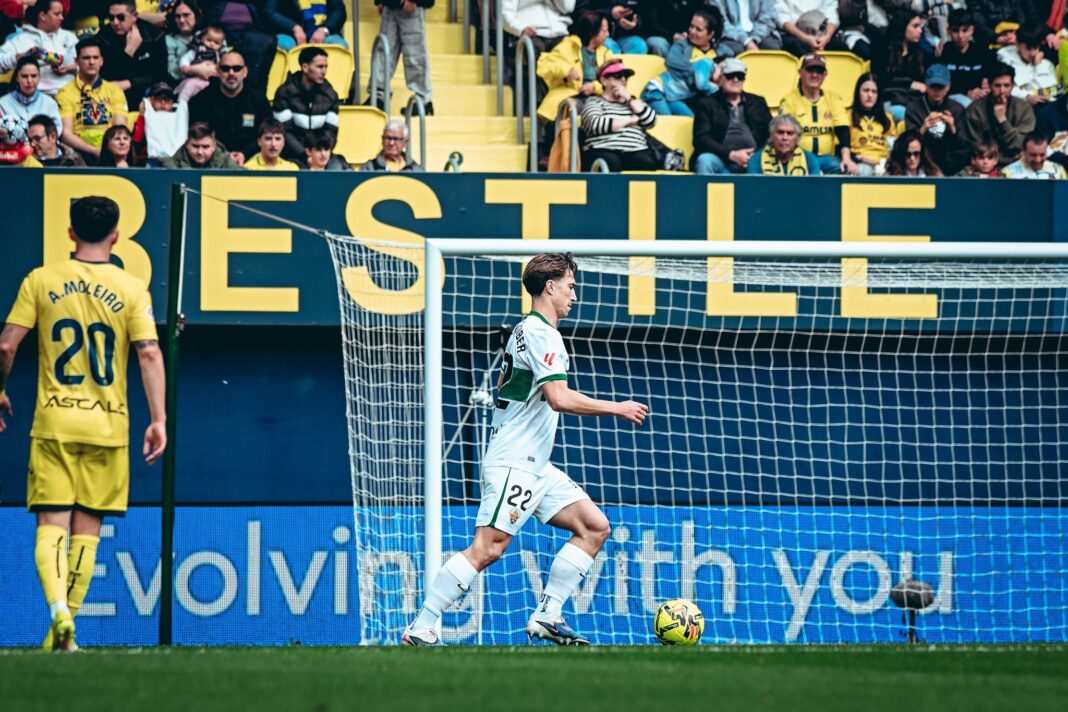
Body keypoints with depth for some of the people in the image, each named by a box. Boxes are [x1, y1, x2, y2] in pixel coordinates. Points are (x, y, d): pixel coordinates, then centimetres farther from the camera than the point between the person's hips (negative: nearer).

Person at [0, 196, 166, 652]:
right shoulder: (131, 289, 0)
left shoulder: (40, 281, 1)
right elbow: (149, 354, -8)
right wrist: (158, 419, -6)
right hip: (107, 425, 0)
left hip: (53, 422, 0)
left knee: (51, 524, -1)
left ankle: (58, 611, -25)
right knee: (87, 526, 8)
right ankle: (64, 631, 9)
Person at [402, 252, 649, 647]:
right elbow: (560, 398, -24)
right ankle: (420, 629, -11)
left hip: (535, 466, 11)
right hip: (514, 465, -11)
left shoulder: (524, 330, 18)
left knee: (595, 526, 6)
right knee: (488, 547, -15)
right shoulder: (541, 333, -14)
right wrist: (617, 409, -16)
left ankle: (547, 616, 4)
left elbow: (502, 389, 29)